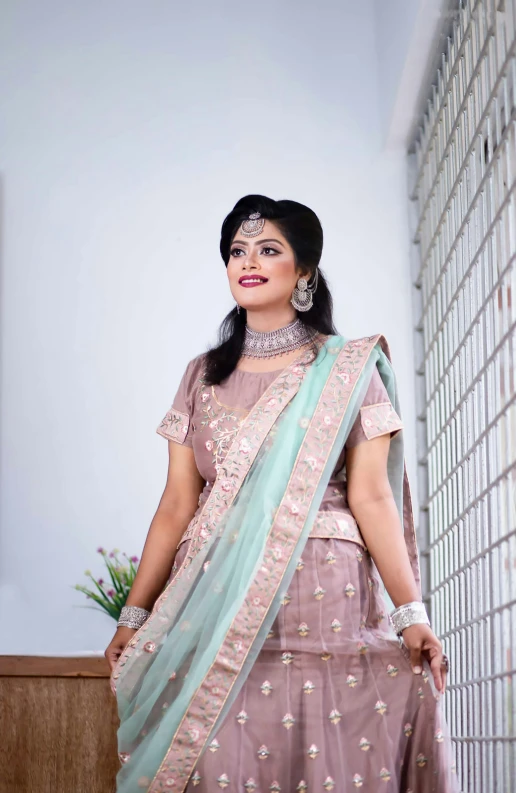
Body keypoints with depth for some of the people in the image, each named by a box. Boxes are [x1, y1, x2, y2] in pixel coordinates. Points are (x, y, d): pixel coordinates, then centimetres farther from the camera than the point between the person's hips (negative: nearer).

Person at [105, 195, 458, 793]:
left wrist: (410, 614, -10)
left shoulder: (347, 368, 5)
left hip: (322, 597, -2)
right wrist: (134, 613, 7)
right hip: (215, 603, 3)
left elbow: (370, 495, -2)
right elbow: (177, 503, 12)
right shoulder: (204, 375, 14)